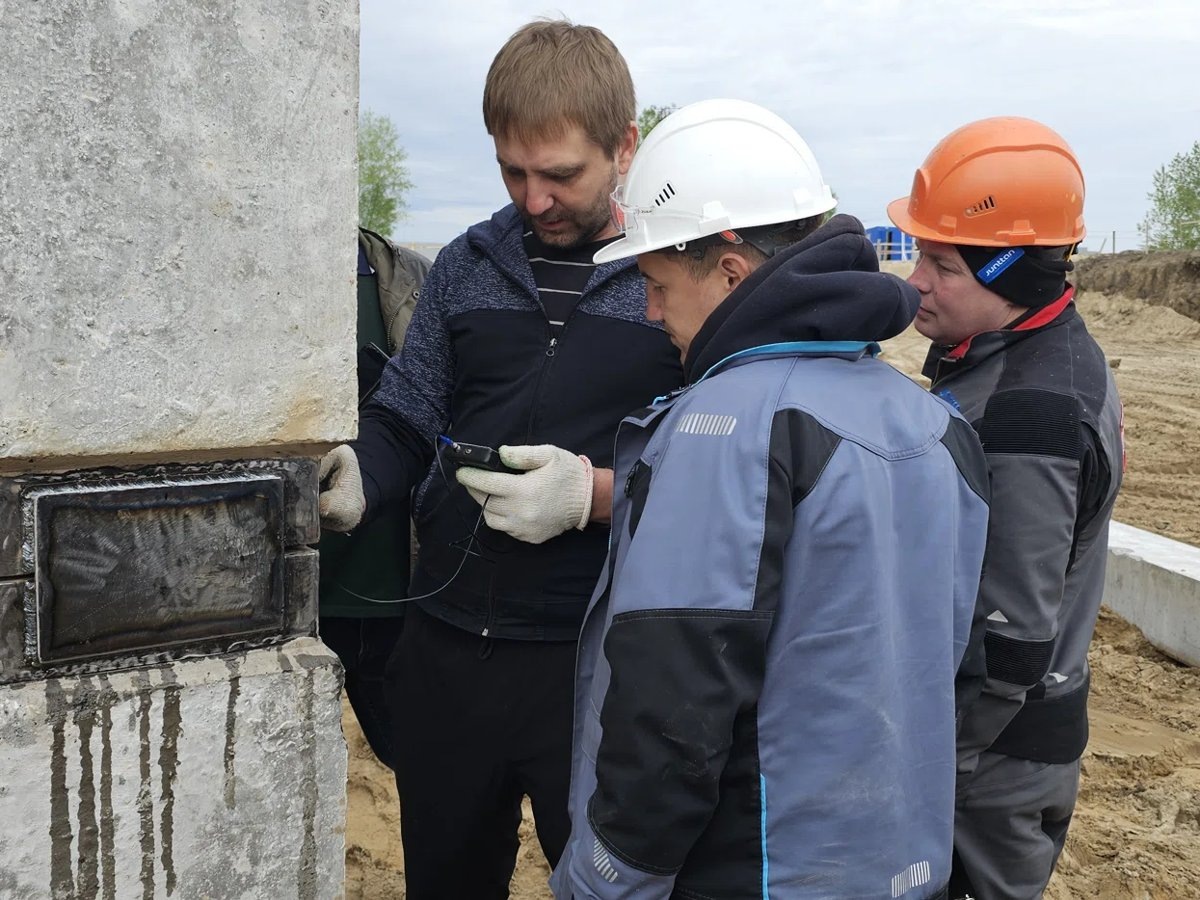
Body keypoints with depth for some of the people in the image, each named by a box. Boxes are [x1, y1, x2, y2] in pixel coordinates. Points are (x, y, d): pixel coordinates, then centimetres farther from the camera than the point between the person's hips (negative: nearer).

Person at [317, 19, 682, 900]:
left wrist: (598, 492, -22)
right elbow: (405, 424, 10)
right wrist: (357, 476, -10)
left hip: (596, 662, -4)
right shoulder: (466, 265, 7)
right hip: (446, 652, 4)